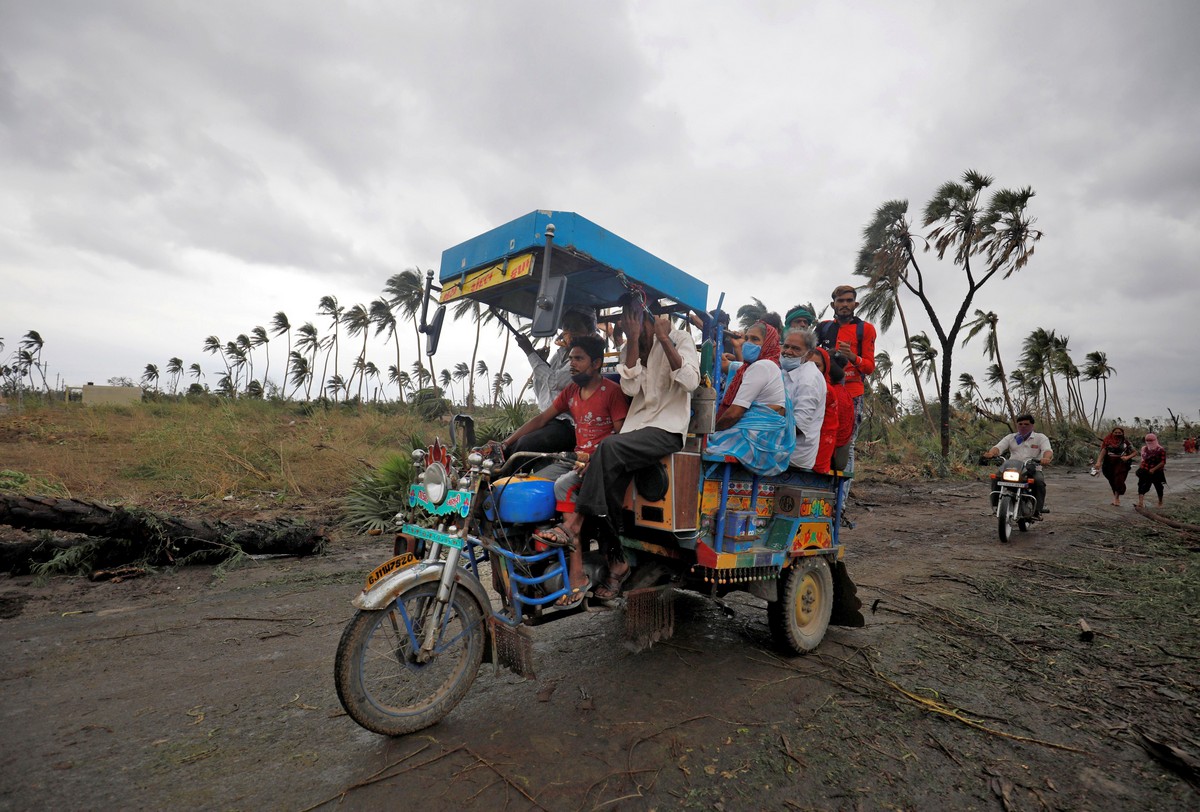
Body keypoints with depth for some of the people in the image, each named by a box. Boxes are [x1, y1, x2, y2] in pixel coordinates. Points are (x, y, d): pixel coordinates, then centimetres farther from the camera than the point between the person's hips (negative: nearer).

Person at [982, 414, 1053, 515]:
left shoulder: (1041, 437, 12)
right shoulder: (1010, 437, 17)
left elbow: (1048, 450, -7)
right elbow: (998, 447, 2)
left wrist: (1046, 458, -32)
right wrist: (991, 453, -24)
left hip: (1033, 470, -1)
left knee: (1039, 481, -33)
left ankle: (1037, 510, -21)